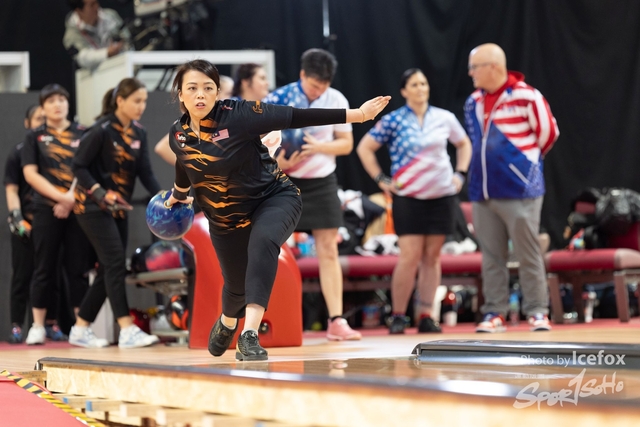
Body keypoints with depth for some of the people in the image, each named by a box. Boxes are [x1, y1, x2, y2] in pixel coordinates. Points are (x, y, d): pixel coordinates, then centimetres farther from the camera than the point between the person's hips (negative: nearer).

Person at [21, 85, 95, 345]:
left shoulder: (82, 135, 9)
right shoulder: (35, 137, 8)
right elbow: (30, 173, -1)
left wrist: (71, 198, -13)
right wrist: (60, 197, -13)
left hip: (77, 209, 1)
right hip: (47, 210, -1)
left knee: (78, 268, 1)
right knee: (45, 269, 2)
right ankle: (38, 327, 7)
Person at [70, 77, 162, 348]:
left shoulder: (138, 132, 5)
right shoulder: (102, 130, -14)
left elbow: (145, 172, 1)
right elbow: (79, 166, -12)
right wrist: (101, 193, -23)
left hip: (118, 208, 7)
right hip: (93, 206, -7)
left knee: (108, 270, 6)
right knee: (116, 264, -16)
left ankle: (80, 329, 17)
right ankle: (127, 331, -20)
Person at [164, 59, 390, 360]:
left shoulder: (237, 115, -24)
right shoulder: (178, 136, -9)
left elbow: (297, 117, -25)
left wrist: (357, 114, -28)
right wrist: (178, 195, 35)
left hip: (274, 198, -4)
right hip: (225, 218, 4)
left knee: (262, 242, -36)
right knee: (237, 285, 12)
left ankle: (249, 336, -40)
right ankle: (227, 323, 51)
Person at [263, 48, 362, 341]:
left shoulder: (336, 100, -1)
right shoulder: (277, 99, -8)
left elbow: (346, 143, 1)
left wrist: (318, 146, -17)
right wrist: (276, 162, -23)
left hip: (321, 183, 2)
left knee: (328, 252, -2)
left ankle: (336, 321, -3)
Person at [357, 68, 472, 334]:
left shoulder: (444, 118, 5)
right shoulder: (393, 121, -3)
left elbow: (464, 143, 20)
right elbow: (364, 148, 2)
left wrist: (460, 173, 9)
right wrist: (381, 179, -4)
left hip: (442, 195, 3)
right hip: (408, 197, -3)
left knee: (432, 257, 4)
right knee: (409, 257, -9)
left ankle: (426, 316, 10)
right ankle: (398, 316, -1)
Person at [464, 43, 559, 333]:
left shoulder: (526, 97, -9)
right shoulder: (473, 103, 11)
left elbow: (548, 132, -2)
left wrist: (526, 161, 9)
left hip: (519, 191, -6)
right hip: (482, 190, 6)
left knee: (528, 254, -2)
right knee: (491, 257, 7)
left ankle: (537, 312, 5)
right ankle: (494, 313, 11)